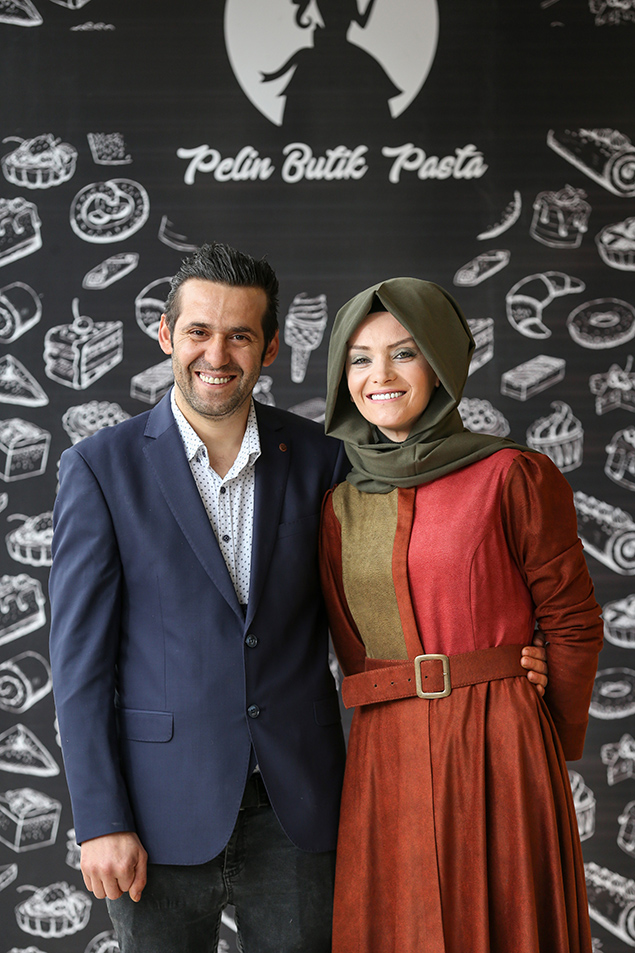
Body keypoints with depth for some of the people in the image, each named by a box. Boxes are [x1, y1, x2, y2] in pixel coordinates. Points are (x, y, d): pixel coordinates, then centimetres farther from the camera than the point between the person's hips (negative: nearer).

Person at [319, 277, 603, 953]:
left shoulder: (512, 477, -4)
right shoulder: (338, 500, 9)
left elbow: (571, 623, -1)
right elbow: (347, 640, 14)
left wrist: (552, 748, 4)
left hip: (496, 749, -4)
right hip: (385, 758, 4)